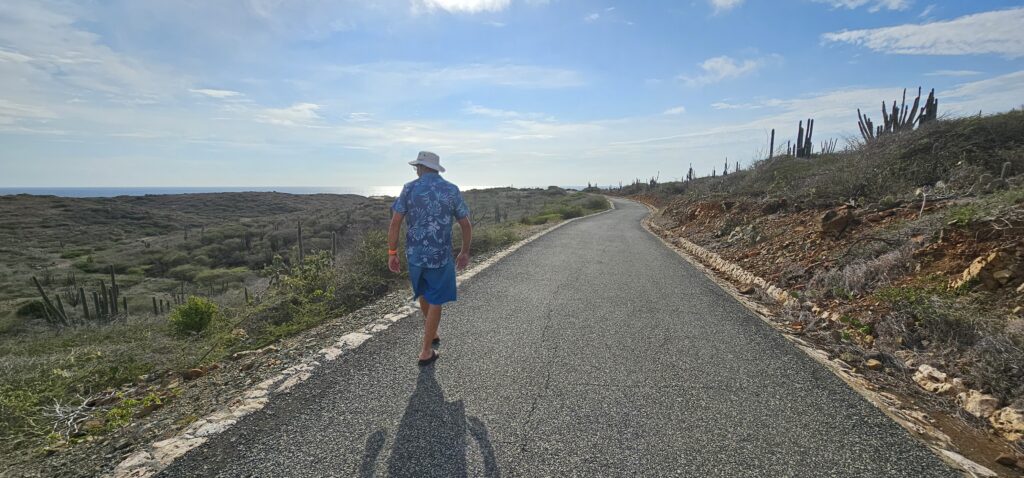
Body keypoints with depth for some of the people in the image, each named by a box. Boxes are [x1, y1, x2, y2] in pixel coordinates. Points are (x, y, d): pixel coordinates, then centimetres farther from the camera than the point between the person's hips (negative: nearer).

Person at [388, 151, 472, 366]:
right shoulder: (452, 190, -3)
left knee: (423, 294, 26)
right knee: (435, 302, 10)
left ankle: (432, 334, 44)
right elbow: (466, 225, -2)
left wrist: (392, 253, 0)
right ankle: (426, 352, 14)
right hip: (440, 256, -2)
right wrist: (465, 252, 11)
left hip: (414, 254, 2)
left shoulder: (409, 188, -3)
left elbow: (395, 223, -8)